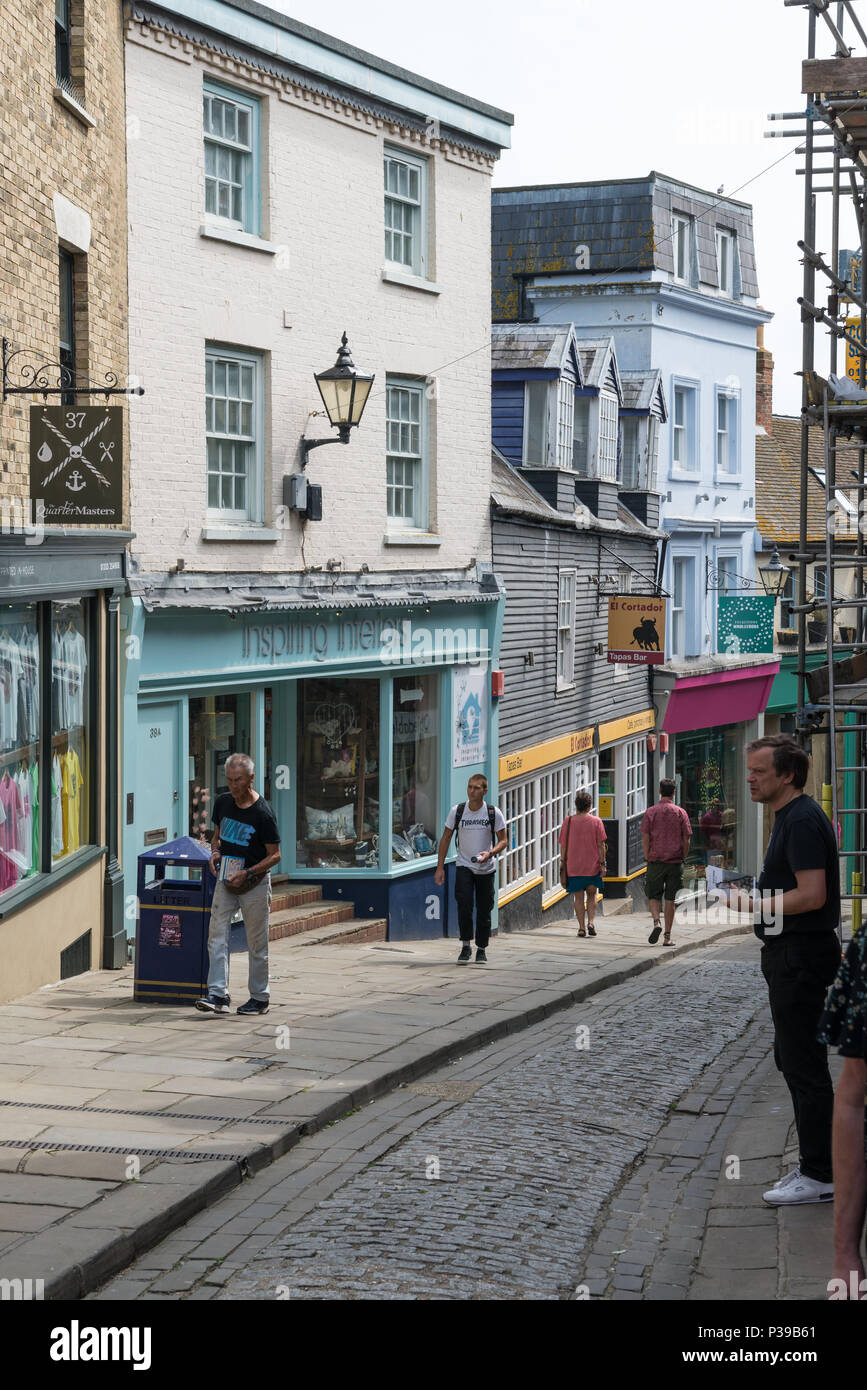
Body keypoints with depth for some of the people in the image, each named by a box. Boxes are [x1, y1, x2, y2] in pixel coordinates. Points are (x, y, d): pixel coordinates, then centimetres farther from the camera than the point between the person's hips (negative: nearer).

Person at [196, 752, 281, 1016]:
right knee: (217, 935, -6)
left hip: (255, 883, -5)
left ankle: (260, 997, 15)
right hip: (226, 879, 5)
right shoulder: (222, 803, 2)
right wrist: (215, 853, -4)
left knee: (257, 944, 4)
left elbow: (275, 855, -11)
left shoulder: (262, 813, -16)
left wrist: (247, 873, -22)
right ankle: (218, 995, -8)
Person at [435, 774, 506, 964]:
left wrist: (490, 853, -22)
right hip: (464, 866, 0)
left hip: (486, 869, 0)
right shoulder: (457, 811, -3)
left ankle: (481, 949, 18)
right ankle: (465, 946, -5)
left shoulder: (494, 813, -6)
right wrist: (440, 867, 1)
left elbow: (503, 841, -1)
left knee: (484, 911, 3)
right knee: (464, 905, -17)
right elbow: (446, 838, 5)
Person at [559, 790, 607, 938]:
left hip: (573, 867, 1)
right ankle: (591, 922, -3)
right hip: (592, 866, -1)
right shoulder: (596, 821, -4)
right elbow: (601, 845, -5)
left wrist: (562, 862, 9)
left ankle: (581, 928, 4)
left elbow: (563, 845, 1)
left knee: (578, 897, 7)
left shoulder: (568, 821, -1)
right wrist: (603, 863, -1)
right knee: (592, 895, 14)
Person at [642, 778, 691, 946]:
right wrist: (683, 858, 10)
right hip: (675, 862, 1)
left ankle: (656, 922, -14)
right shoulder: (680, 812, 1)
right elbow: (686, 840, 0)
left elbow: (645, 838, -4)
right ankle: (667, 937, 6)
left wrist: (647, 858, 5)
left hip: (655, 861, -1)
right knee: (670, 899, 6)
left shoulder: (651, 812, -1)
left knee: (653, 896, 12)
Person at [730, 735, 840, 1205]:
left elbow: (812, 896, -25)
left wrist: (752, 904, -17)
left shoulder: (802, 820, -18)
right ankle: (816, 1162, 24)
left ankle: (819, 1175, -1)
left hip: (803, 955, -11)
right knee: (793, 1059, 16)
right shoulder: (789, 817, 16)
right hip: (791, 953, 11)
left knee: (804, 1064, -6)